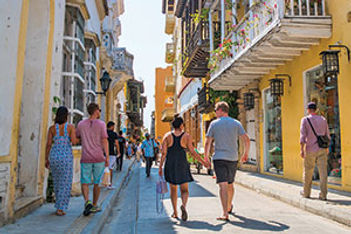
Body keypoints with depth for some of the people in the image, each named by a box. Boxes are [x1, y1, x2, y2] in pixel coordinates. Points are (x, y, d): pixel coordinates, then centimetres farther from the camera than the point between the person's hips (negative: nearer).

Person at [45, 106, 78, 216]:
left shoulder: (52, 128, 2)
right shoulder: (70, 127, -6)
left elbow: (48, 144, 0)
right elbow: (74, 142, -14)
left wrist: (46, 159, 7)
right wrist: (78, 139, 9)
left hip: (54, 156, 3)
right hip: (66, 157, -3)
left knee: (57, 181, 19)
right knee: (65, 183, 3)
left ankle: (60, 204, 31)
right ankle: (60, 209, -2)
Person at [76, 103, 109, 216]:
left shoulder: (81, 124, 4)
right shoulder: (101, 124, -5)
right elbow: (104, 141, -10)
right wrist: (107, 157, -8)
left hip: (86, 159, 1)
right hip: (99, 158, -1)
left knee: (85, 183, 6)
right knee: (97, 183, 13)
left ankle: (87, 202, -18)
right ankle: (94, 205, 22)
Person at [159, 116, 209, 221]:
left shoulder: (167, 136, 1)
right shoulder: (187, 136, -2)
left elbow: (163, 153, -5)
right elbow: (192, 152, -6)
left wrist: (160, 167, -2)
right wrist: (203, 162, 3)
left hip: (170, 165, 2)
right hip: (182, 165, -1)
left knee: (173, 189, 16)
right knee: (184, 190, 6)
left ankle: (175, 212, 20)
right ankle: (183, 205, -23)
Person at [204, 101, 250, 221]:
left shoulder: (214, 123, -1)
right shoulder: (236, 123, 5)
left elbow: (207, 142, -2)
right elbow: (247, 140, 0)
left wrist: (206, 156, 10)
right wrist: (245, 154, 13)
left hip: (219, 158, -3)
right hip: (233, 158, 3)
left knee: (223, 185, -8)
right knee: (230, 184, 20)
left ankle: (225, 213, -15)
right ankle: (229, 207, 38)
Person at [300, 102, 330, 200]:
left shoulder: (305, 120, -4)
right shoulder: (323, 119, 8)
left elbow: (303, 136, -11)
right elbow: (327, 136, 11)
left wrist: (302, 149, -11)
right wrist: (327, 148, 20)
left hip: (310, 150, -3)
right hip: (322, 150, 3)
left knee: (308, 172, 9)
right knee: (323, 171, 1)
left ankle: (306, 193, 19)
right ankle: (323, 194, -1)